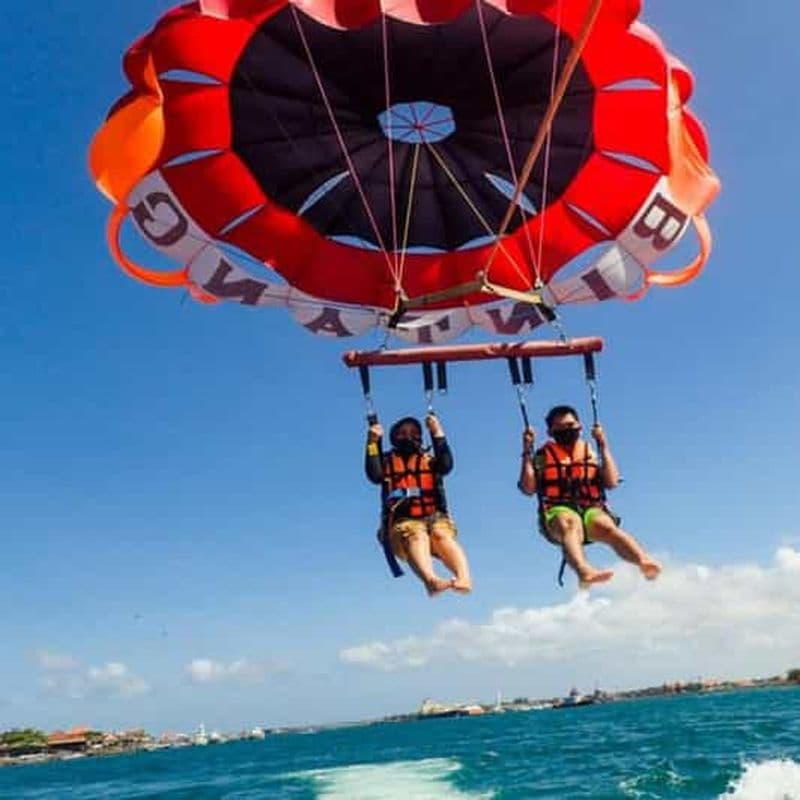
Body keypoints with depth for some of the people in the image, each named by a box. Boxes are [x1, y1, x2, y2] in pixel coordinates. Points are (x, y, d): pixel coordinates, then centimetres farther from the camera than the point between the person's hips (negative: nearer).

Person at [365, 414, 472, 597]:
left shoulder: (429, 459, 23)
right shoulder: (387, 461, 22)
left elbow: (446, 465, 1)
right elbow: (374, 475, 0)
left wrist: (438, 434, -5)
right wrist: (373, 443, -7)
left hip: (435, 518, 2)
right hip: (403, 521, -2)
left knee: (442, 535, -32)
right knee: (416, 536, -36)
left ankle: (464, 578, -57)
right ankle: (431, 580, -64)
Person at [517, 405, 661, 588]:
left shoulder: (589, 453, 26)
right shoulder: (544, 456, 20)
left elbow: (612, 482, 10)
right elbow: (528, 489, 5)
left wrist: (603, 446, 10)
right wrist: (527, 452, 1)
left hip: (592, 510, 2)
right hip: (558, 511, -2)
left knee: (608, 527, -32)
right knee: (570, 523, -38)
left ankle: (643, 561, -56)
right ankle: (585, 572, -64)